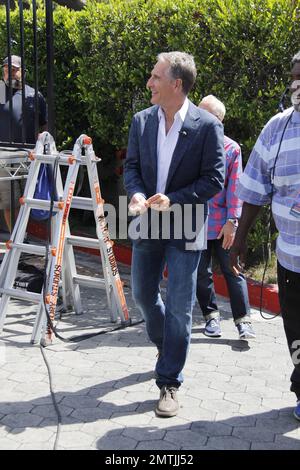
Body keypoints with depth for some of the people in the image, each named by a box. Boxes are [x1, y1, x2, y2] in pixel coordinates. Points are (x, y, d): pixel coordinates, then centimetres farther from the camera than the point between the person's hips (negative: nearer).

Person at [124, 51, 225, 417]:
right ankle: (165, 345, 46)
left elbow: (214, 179, -11)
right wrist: (136, 193, -13)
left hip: (185, 227, -5)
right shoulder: (142, 121, 3)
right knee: (143, 295, 17)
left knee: (179, 308, -1)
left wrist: (174, 200, -21)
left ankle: (169, 383, 12)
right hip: (147, 223, 5)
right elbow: (131, 165, 8)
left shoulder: (207, 126, -11)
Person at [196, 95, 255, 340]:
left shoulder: (231, 148, -2)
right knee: (201, 274, 10)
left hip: (224, 225, -2)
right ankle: (211, 316, 25)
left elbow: (235, 188, -4)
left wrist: (231, 221, -9)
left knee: (233, 272, 1)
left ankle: (243, 320, 9)